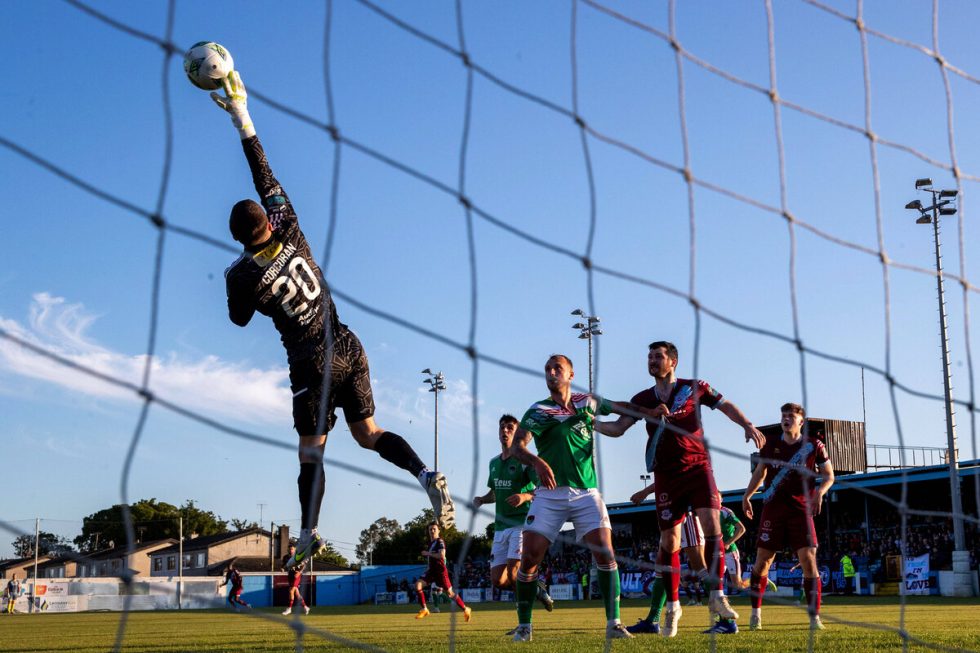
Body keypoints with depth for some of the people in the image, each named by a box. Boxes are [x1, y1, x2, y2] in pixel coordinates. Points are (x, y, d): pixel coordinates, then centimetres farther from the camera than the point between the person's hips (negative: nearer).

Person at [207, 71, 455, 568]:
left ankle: (309, 534, 13)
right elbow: (267, 179, 3)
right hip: (349, 349, 4)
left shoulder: (243, 276, -14)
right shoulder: (291, 235, -6)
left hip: (313, 363, -4)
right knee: (369, 434, 12)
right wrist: (241, 116, 7)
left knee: (310, 453, 7)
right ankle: (426, 474, -12)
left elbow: (240, 320, 6)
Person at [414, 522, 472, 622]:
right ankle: (424, 610, -8)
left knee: (449, 593, 0)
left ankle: (466, 610, 19)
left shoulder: (440, 541, -11)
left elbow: (442, 555, -25)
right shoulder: (430, 542, 15)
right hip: (431, 570, 7)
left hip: (440, 571, -7)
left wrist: (428, 553, -19)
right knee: (418, 584, -14)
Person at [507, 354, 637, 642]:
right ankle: (523, 625, 6)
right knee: (530, 557, -8)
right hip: (550, 493, -2)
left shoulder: (588, 403, 10)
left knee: (605, 553, -12)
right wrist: (537, 462, -33)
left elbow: (624, 408, 25)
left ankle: (614, 623, -4)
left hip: (586, 492, 2)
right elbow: (516, 447, -13)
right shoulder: (538, 411, 0)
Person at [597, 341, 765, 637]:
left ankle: (717, 595, -11)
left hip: (698, 467, -2)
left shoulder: (694, 388, 5)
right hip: (667, 476, 2)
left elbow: (725, 405, 14)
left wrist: (747, 425, 0)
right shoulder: (642, 399, 9)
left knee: (711, 524, -19)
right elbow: (618, 428, 2)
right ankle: (672, 606, 12)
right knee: (669, 540, 0)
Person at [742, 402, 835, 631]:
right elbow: (760, 472, 19)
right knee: (762, 560, 1)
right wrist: (747, 496, 12)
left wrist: (819, 492, -12)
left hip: (801, 509, -2)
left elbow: (829, 476, 7)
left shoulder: (813, 446, 0)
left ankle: (814, 616, -3)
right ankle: (756, 612, 16)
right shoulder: (771, 444, 6)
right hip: (772, 509, 2)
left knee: (808, 560, -11)